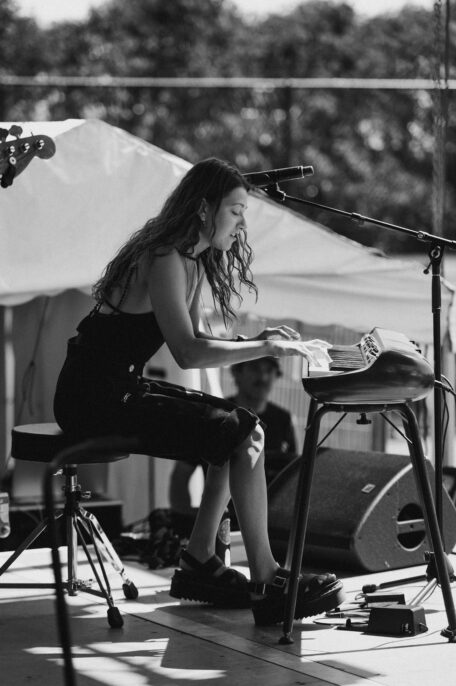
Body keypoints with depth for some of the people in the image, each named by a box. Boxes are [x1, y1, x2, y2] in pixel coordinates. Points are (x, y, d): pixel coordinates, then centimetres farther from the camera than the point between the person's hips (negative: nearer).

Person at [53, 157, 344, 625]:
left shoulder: (190, 261, 14)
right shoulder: (164, 260, -17)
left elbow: (193, 342, 16)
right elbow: (187, 354, -26)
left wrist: (256, 341, 1)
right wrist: (268, 349, -21)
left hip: (120, 389, 10)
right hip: (95, 399, -10)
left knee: (243, 425, 10)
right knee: (243, 435, -15)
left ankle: (199, 565, 10)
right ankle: (267, 586, -13)